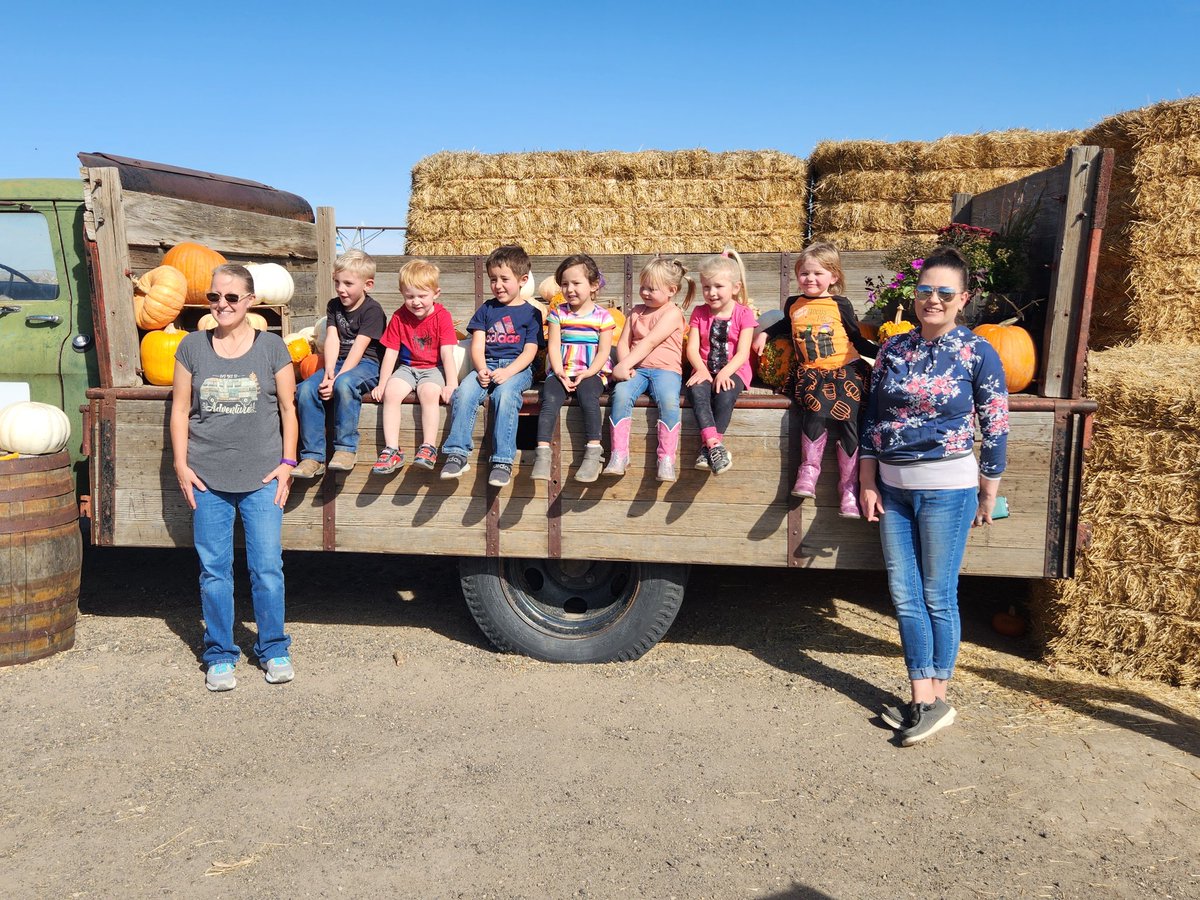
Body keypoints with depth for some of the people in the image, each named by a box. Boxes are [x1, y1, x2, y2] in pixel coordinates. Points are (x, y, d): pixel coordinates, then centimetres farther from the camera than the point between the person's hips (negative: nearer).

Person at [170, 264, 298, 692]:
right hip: (208, 479, 1)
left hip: (262, 477, -1)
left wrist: (287, 462, -2)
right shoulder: (193, 346, 5)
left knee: (268, 569, 1)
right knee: (214, 571, 7)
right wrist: (181, 465, 0)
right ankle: (219, 654, 22)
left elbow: (288, 408, 5)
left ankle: (273, 649, 19)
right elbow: (180, 410, 7)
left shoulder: (271, 346, 2)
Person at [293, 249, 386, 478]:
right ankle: (313, 456, -17)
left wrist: (337, 378, -24)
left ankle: (346, 448, -26)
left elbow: (358, 348, -15)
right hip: (338, 363, 6)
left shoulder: (372, 310, -6)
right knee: (305, 389, -21)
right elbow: (332, 339, 1)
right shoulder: (334, 306, 15)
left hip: (366, 364, -6)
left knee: (344, 384, -38)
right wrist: (329, 371, -16)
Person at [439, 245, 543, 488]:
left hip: (517, 367, -3)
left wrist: (508, 372, -18)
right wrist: (482, 369, -12)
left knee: (504, 394, -35)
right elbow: (477, 345, 10)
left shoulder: (531, 312, 9)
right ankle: (457, 453, -27)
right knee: (464, 391, -27)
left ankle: (503, 460, -34)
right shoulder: (486, 309, 19)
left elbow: (529, 351, -1)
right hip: (487, 365, 3)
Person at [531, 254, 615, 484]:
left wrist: (587, 373, -16)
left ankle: (593, 452, -27)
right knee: (550, 399, -27)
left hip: (592, 372, -2)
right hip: (561, 371, 2)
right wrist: (559, 372, -13)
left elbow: (603, 351, -1)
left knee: (588, 396, -33)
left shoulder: (602, 316, 4)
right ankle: (542, 452, -28)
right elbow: (554, 346, 3)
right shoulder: (558, 313, 10)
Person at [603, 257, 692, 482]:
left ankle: (666, 458, -27)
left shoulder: (673, 313, 0)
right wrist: (624, 367, -9)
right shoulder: (637, 311, 20)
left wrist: (624, 365, -21)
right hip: (636, 369, 4)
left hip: (665, 369, -4)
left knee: (668, 400, -34)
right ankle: (619, 454, -25)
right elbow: (623, 342, 12)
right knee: (621, 394, -28)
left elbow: (650, 342, -12)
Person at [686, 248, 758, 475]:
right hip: (705, 369, 2)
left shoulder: (744, 314, 0)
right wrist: (701, 369, -19)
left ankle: (707, 447, -33)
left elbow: (742, 352, -8)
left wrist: (725, 372, -25)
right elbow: (692, 347, 1)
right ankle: (714, 444, -44)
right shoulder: (700, 313, 10)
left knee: (725, 393, -35)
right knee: (697, 389, -32)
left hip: (733, 370, -2)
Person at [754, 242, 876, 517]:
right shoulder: (793, 304, 13)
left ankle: (849, 489, -10)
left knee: (846, 420, -18)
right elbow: (787, 324, 37)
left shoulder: (840, 305, 5)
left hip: (845, 368, -1)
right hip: (810, 371, 1)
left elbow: (857, 339, 11)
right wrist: (765, 333, 24)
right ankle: (808, 471, -15)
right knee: (815, 410, -30)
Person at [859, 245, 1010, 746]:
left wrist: (988, 496, 0)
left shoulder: (978, 354, -5)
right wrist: (867, 485, 5)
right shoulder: (893, 349, 6)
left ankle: (937, 698, 17)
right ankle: (923, 699, 16)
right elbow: (873, 419, 8)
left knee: (938, 596, 3)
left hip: (947, 488, -4)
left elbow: (996, 430, -2)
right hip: (894, 486, 5)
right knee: (905, 596, 6)